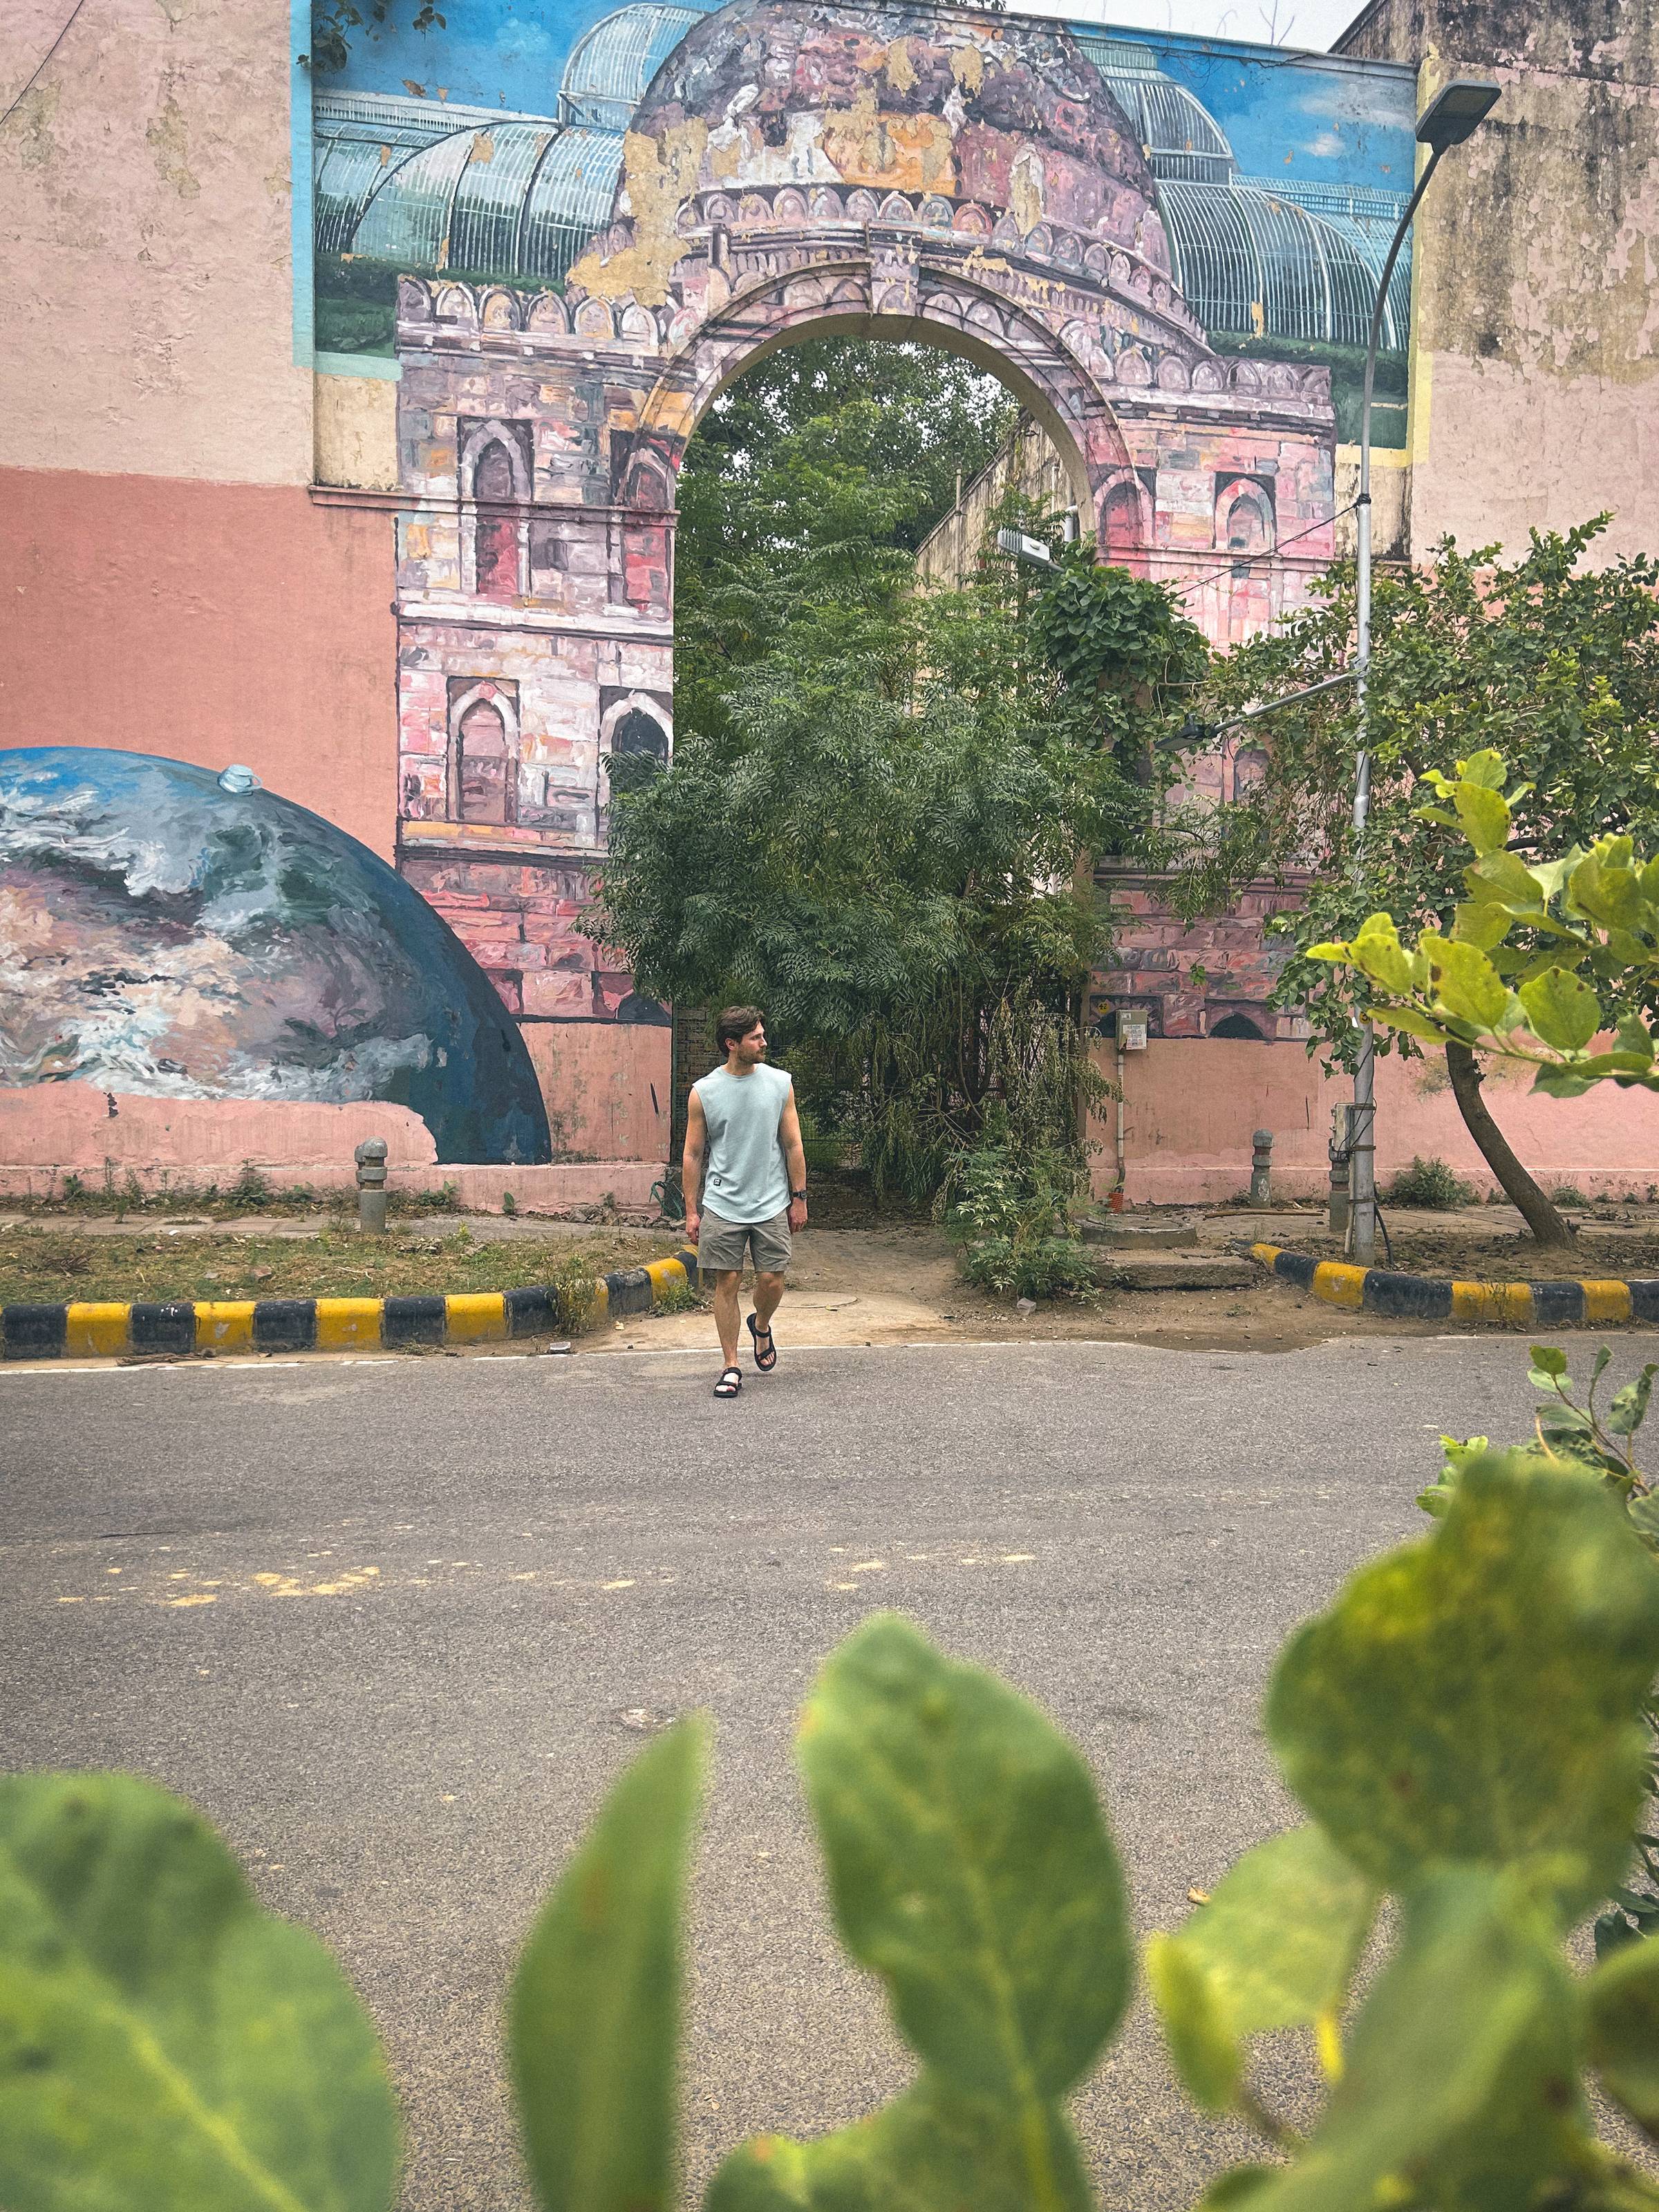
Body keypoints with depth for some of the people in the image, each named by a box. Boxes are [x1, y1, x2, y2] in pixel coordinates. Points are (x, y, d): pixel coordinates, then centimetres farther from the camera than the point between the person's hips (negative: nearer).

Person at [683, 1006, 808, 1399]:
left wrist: (799, 1197, 3)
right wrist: (691, 1211, 0)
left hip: (772, 1204, 1)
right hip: (722, 1205, -1)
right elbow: (693, 1155, 3)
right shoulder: (703, 1092, -2)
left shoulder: (780, 1083, 2)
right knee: (727, 1283, 0)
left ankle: (761, 1326, 34)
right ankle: (731, 1367, 10)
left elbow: (793, 1145, 6)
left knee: (771, 1280, 0)